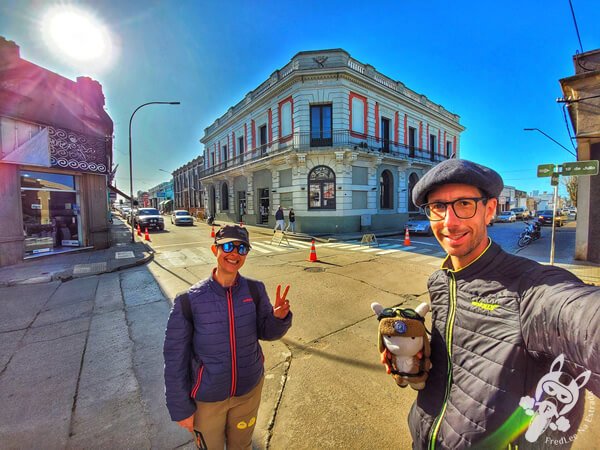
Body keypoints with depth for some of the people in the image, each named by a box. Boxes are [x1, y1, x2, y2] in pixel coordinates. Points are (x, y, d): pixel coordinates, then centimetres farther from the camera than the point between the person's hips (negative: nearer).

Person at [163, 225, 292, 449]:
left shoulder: (255, 290, -16)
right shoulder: (189, 300, -22)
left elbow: (265, 332, -6)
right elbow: (175, 357, -13)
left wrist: (280, 317, -27)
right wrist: (180, 408, -5)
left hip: (250, 389, 2)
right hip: (206, 397, -2)